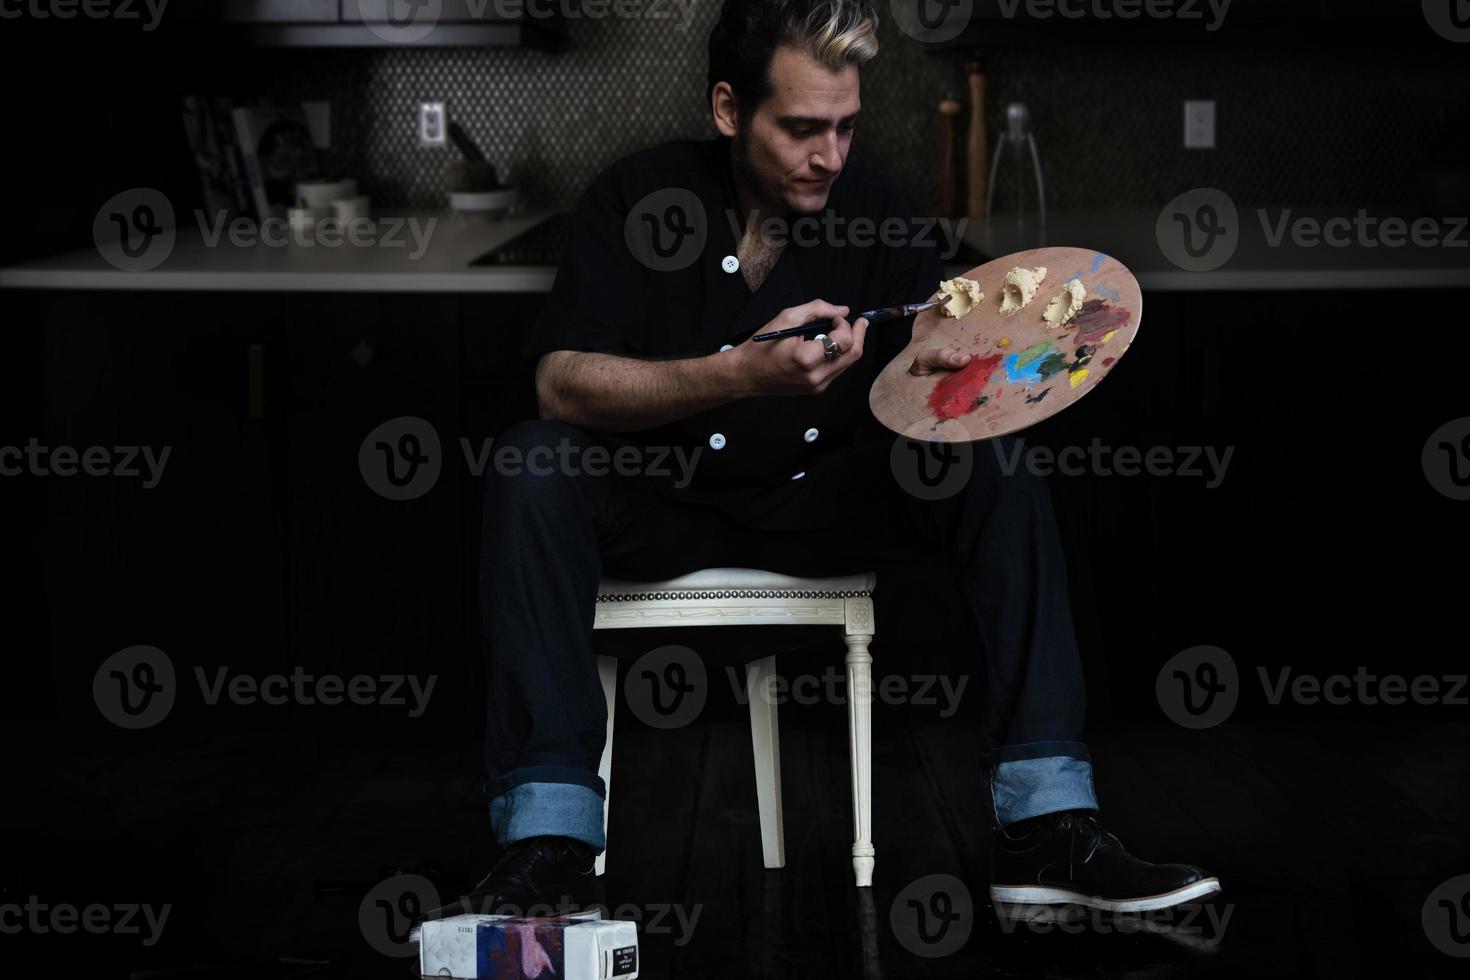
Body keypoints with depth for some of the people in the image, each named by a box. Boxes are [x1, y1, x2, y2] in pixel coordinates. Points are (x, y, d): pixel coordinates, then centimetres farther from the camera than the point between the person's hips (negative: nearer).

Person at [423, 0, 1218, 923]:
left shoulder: (878, 215, -3)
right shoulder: (641, 198, -12)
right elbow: (561, 387, -23)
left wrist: (947, 379, -33)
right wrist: (742, 373, -39)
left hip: (822, 503, 2)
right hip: (661, 503, -2)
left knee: (999, 473, -21)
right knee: (534, 466, -31)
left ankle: (1046, 829, -26)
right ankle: (549, 836, -34)